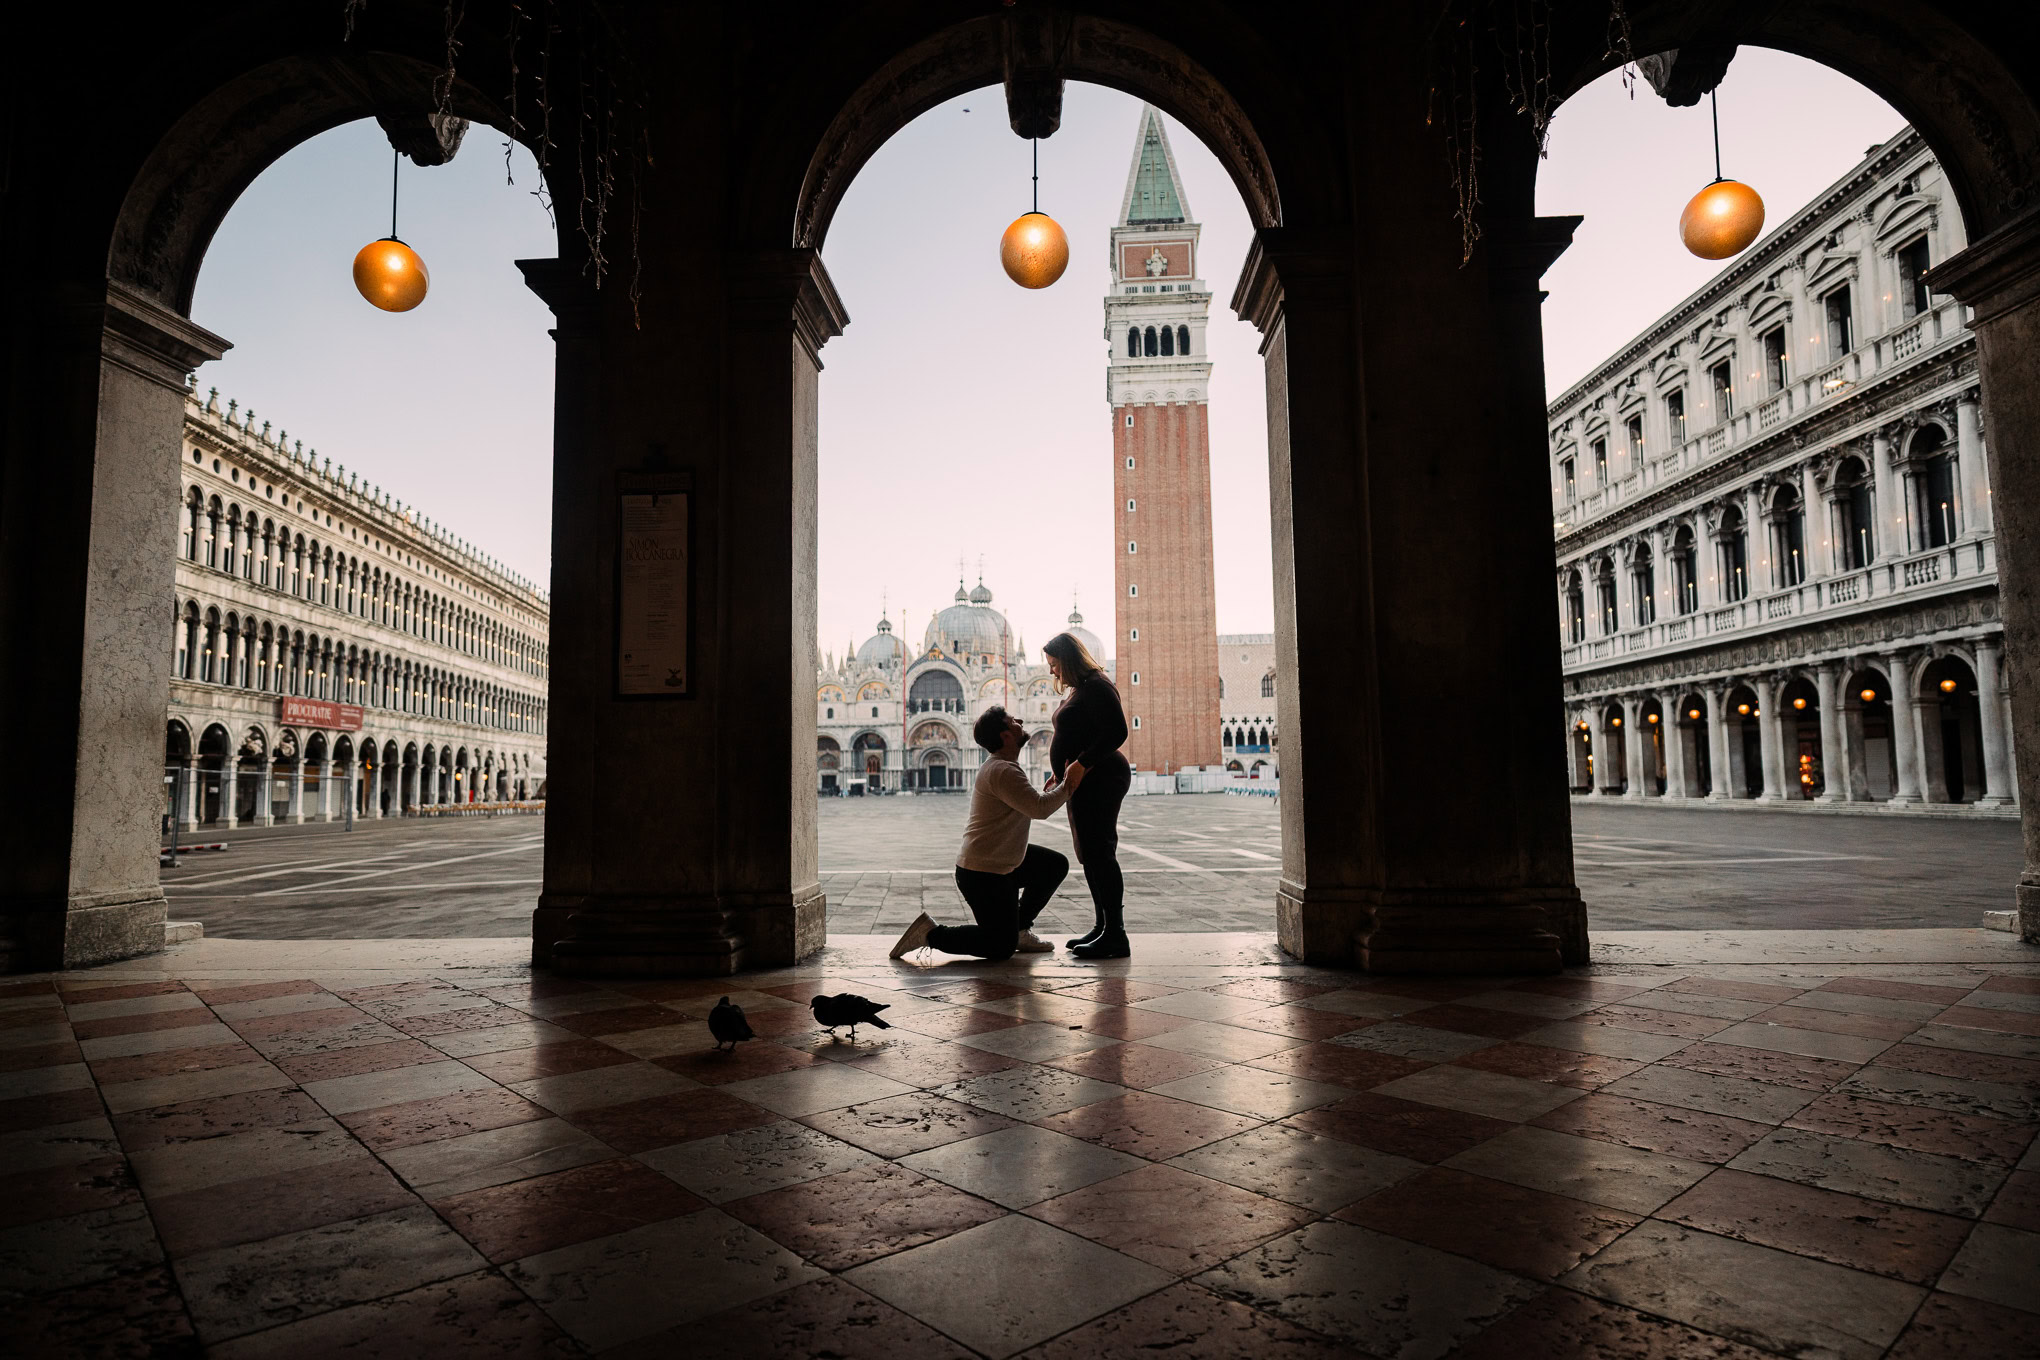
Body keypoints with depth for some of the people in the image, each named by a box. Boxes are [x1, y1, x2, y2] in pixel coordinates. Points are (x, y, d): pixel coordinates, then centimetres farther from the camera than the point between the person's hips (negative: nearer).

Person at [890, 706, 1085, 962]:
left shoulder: (1005, 767, 12)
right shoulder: (1003, 772, -22)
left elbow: (1030, 808, 20)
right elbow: (1039, 809, -30)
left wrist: (1055, 787, 6)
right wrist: (1068, 787, -16)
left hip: (1002, 860, 10)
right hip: (983, 874, -10)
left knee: (1056, 865, 17)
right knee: (1001, 948, -4)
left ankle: (1018, 928, 22)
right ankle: (930, 933, 0)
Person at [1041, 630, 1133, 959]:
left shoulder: (1095, 687, -13)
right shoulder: (1079, 690, 19)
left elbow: (1116, 732, -23)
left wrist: (1081, 764, -25)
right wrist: (1061, 773, 19)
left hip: (1099, 780, -11)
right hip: (1087, 783, 11)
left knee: (1099, 854, -11)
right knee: (1091, 856, 13)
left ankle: (1115, 936, -8)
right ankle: (1102, 928, 21)